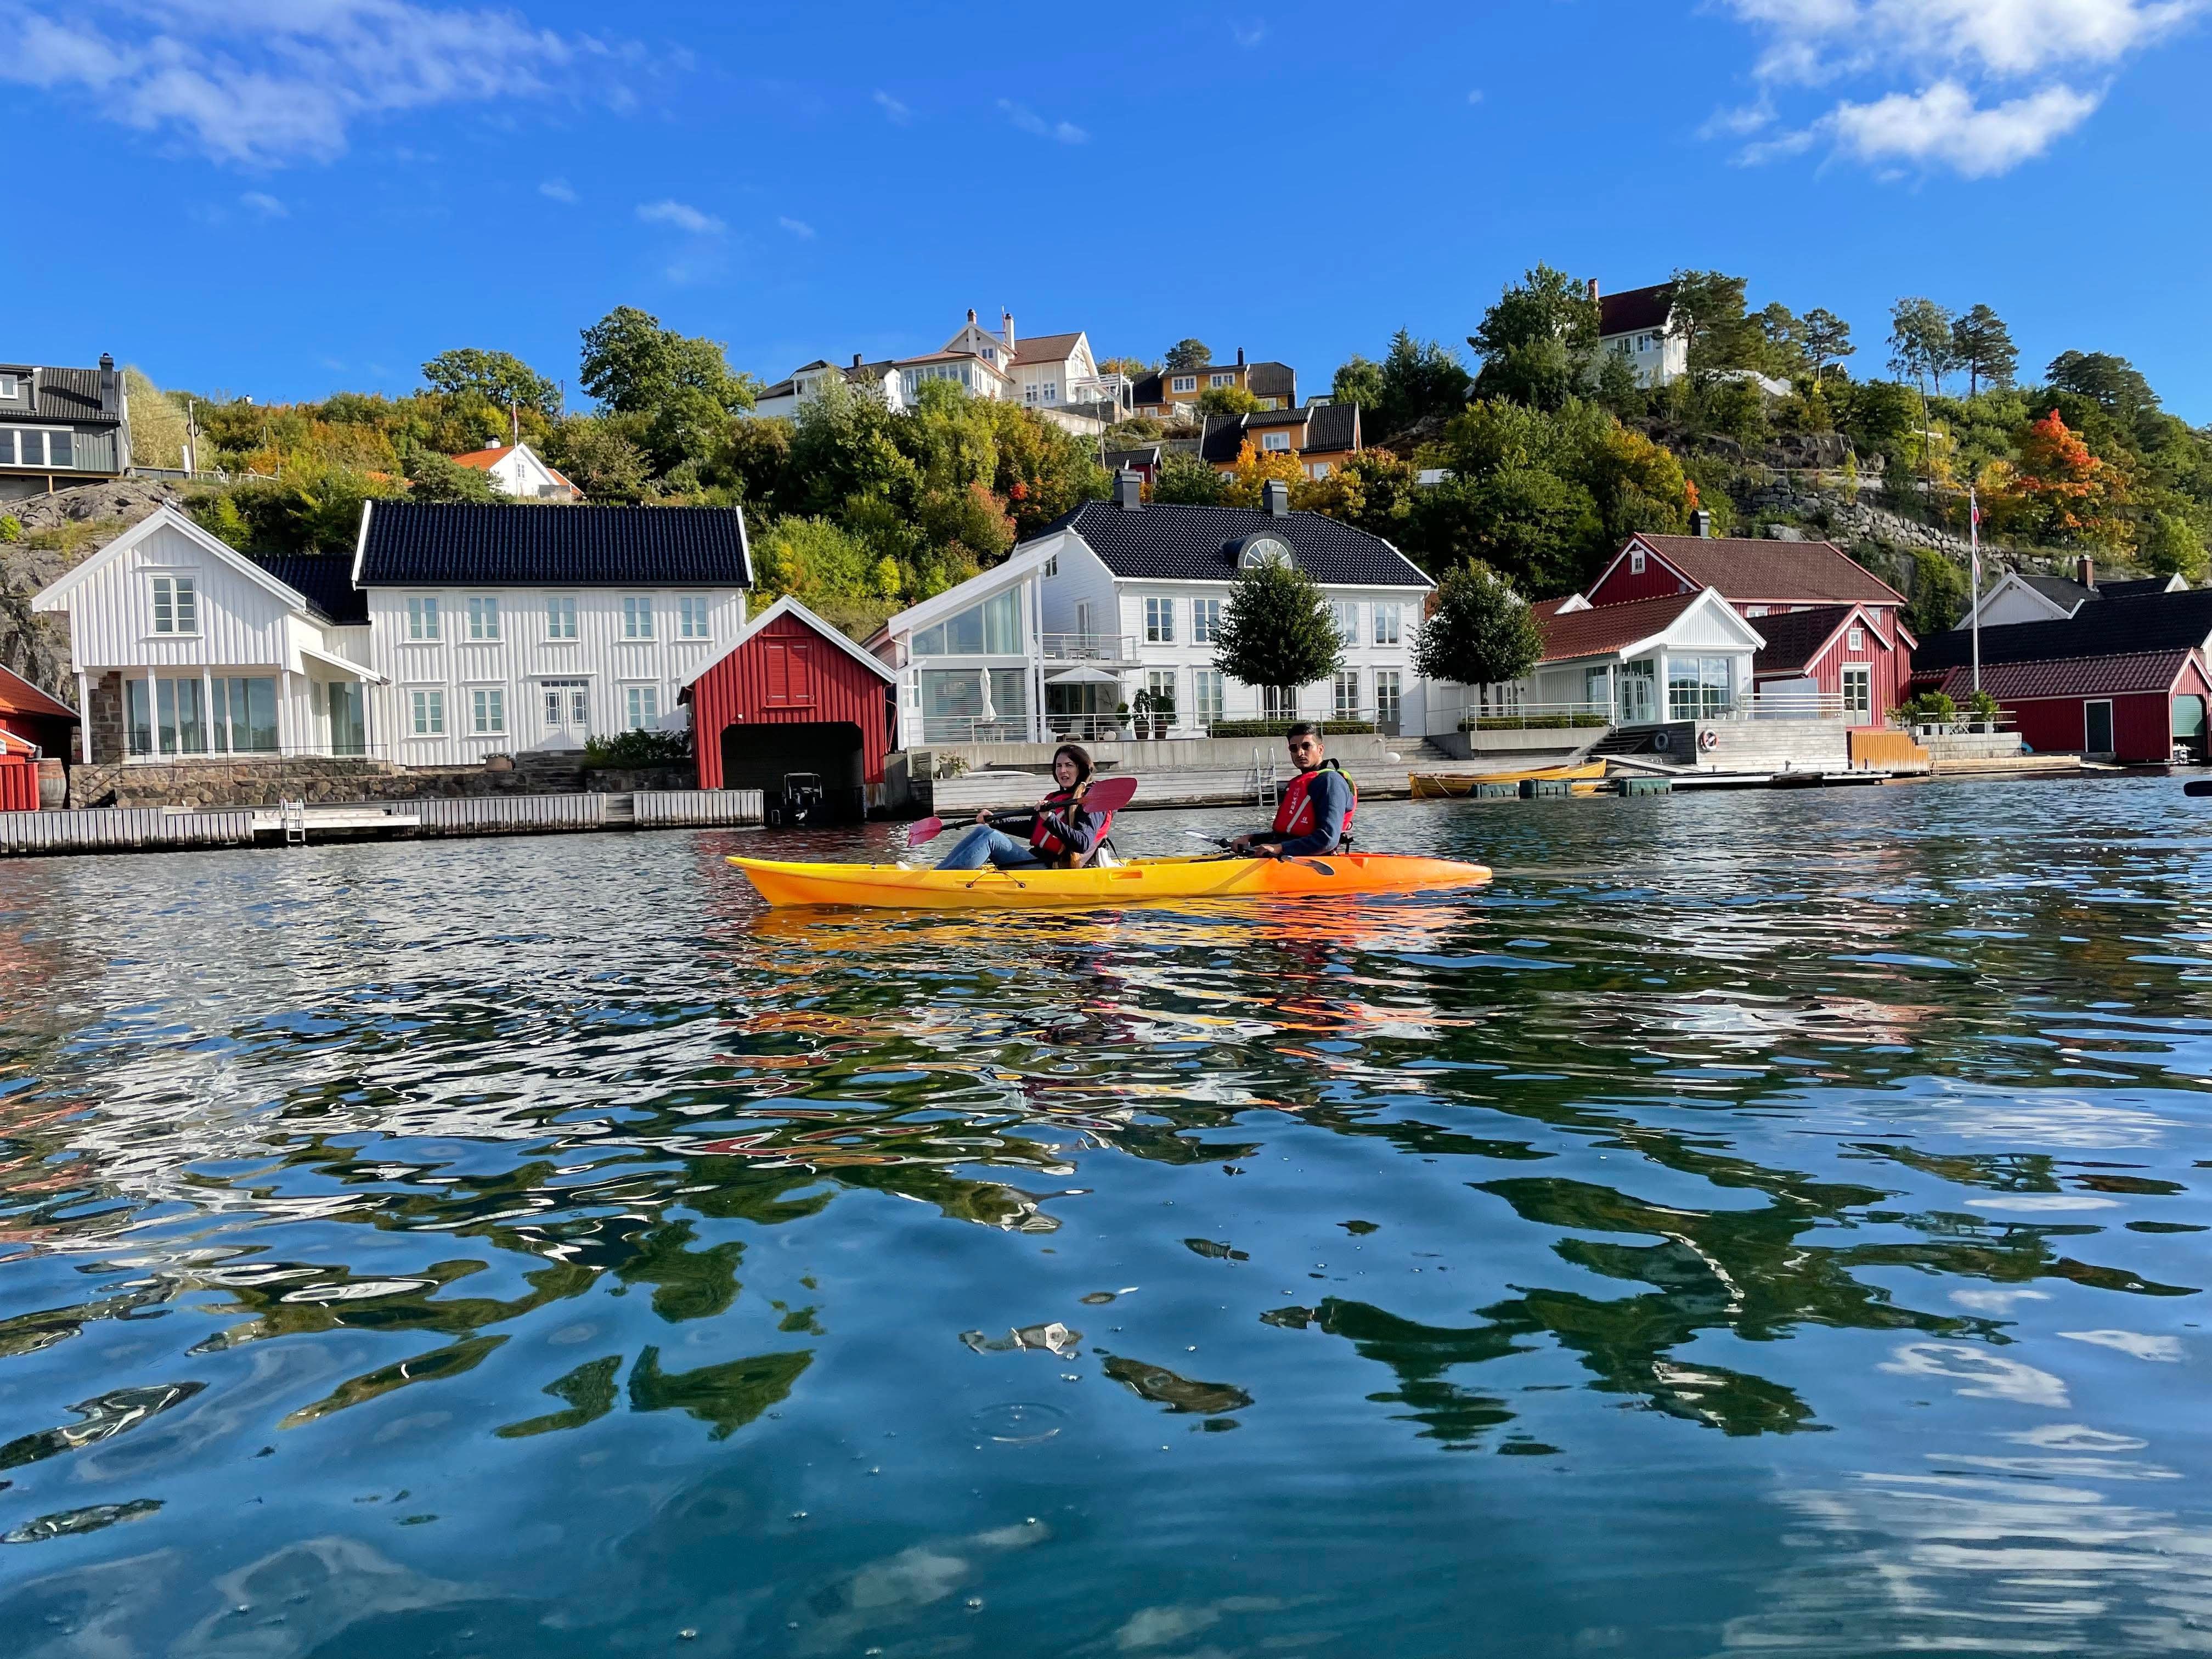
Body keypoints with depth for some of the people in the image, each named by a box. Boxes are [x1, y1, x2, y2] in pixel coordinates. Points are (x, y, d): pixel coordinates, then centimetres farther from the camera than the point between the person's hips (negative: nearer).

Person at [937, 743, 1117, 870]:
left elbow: (1083, 845, -20)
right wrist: (993, 821, 23)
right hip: (1035, 859, 9)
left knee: (990, 837, -21)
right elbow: (1032, 828, 31)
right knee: (983, 831, -2)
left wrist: (1050, 819, -28)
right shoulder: (1055, 798, 21)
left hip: (1050, 870, -8)